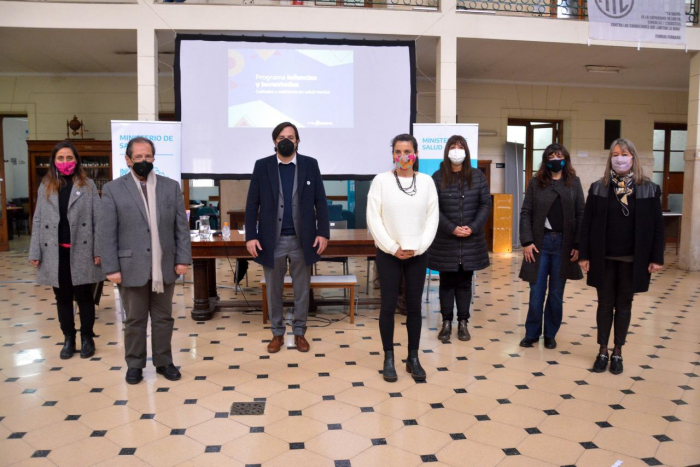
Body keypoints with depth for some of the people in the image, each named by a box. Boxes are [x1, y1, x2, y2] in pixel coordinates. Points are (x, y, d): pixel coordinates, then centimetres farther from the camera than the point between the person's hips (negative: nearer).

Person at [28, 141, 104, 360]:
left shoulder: (88, 185, 1)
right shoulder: (45, 187, 8)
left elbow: (97, 219, -3)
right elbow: (38, 221, 7)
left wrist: (99, 250, -10)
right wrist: (35, 253, 1)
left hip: (81, 252, -2)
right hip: (55, 253, 3)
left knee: (84, 297, 6)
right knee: (63, 298, 11)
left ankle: (87, 338, 19)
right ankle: (68, 338, 24)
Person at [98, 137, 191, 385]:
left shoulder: (171, 186, 6)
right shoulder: (113, 189, 0)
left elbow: (181, 226, 5)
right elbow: (106, 232, -3)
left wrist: (183, 259, -2)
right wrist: (111, 268, -7)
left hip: (164, 266, 2)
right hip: (132, 267, -2)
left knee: (163, 318, 11)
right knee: (135, 320, 9)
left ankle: (164, 362, 24)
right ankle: (134, 364, 24)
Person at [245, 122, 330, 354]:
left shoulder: (310, 164, 1)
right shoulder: (262, 166, 1)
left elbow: (320, 201, 2)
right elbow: (252, 204, 0)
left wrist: (323, 232, -6)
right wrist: (250, 236, -6)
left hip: (302, 239, 0)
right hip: (272, 239, 0)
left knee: (301, 290, 10)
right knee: (274, 290, 11)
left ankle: (299, 332, 26)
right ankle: (277, 333, 27)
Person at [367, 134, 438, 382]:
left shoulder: (427, 181, 3)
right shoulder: (381, 180, -3)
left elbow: (432, 217, 2)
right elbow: (373, 218, -6)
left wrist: (417, 248, -8)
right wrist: (392, 247, -10)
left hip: (417, 254, 2)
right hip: (388, 253, -2)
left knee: (414, 306, 8)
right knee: (388, 306, 3)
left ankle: (413, 358, 20)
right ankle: (389, 359, 16)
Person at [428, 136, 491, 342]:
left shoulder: (477, 176, 6)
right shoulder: (438, 177, -1)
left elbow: (486, 204, 3)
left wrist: (473, 227, -11)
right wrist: (452, 229, -15)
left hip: (471, 241, 2)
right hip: (445, 241, -1)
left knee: (465, 282, 8)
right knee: (447, 282, 6)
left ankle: (463, 323, 16)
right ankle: (446, 322, 14)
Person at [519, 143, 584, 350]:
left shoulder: (574, 183, 5)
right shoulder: (535, 182, 4)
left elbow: (580, 215, 3)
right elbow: (525, 213, 0)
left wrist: (578, 245, -5)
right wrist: (526, 241, -9)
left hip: (564, 244, 1)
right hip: (540, 242, 0)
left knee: (556, 294, 8)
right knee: (536, 292, 3)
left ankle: (550, 334, 21)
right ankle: (531, 334, 16)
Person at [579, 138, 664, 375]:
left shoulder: (649, 189, -1)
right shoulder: (598, 188, 0)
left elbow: (657, 226, 0)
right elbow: (587, 224, 0)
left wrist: (656, 258, -5)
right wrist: (585, 255, -5)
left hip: (632, 260, 0)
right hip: (604, 258, 0)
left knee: (624, 305, 10)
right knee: (605, 304, 8)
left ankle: (617, 352, 22)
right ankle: (603, 351, 19)